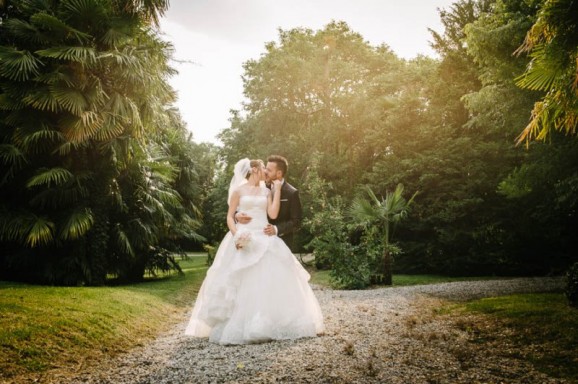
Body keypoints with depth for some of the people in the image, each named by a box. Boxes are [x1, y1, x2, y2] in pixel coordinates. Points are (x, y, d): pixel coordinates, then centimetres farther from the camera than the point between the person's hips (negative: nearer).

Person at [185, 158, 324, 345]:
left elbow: (273, 214, 0)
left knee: (270, 280, -3)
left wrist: (277, 189, 1)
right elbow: (230, 217, 2)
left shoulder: (266, 191, 13)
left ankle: (267, 324, 6)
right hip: (244, 239, -3)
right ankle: (239, 326, 0)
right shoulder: (239, 190, 4)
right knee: (241, 282, -6)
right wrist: (236, 234, -15)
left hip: (265, 240, 4)